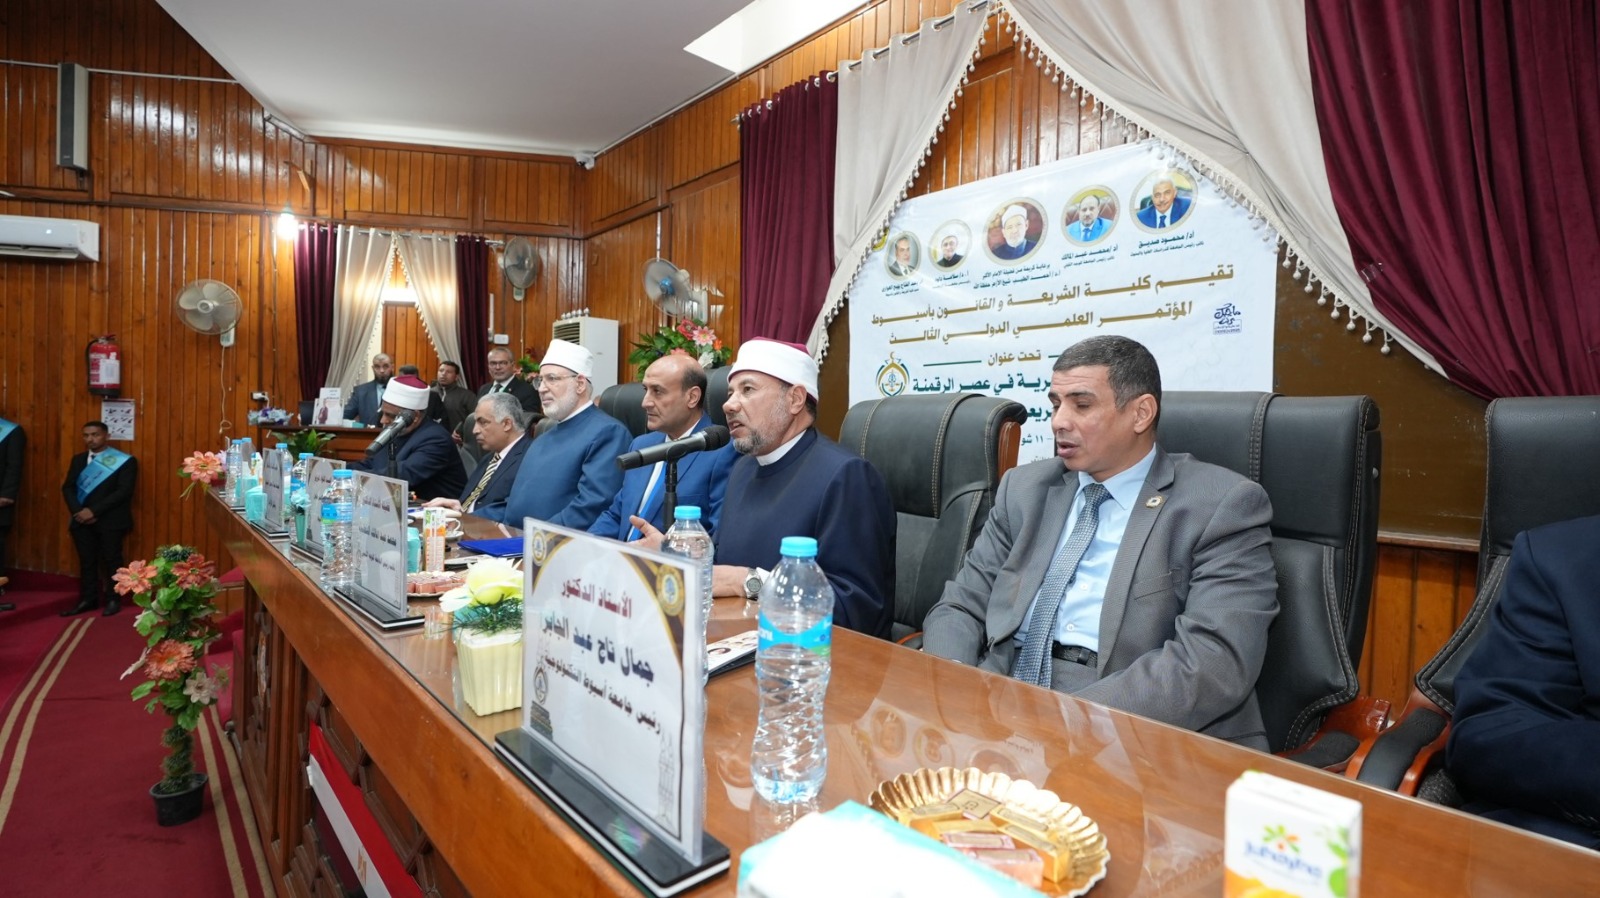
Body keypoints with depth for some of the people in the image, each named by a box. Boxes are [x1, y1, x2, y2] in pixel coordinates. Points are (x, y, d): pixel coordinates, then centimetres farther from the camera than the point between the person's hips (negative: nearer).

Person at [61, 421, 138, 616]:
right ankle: (88, 599, 16)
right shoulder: (78, 459, 14)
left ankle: (113, 600, 10)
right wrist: (78, 511, -8)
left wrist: (94, 510, -17)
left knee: (111, 560, 1)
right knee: (86, 561, 9)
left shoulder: (125, 461, -5)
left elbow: (124, 491, -13)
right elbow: (68, 487, 10)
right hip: (82, 520, 5)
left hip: (110, 521, -5)